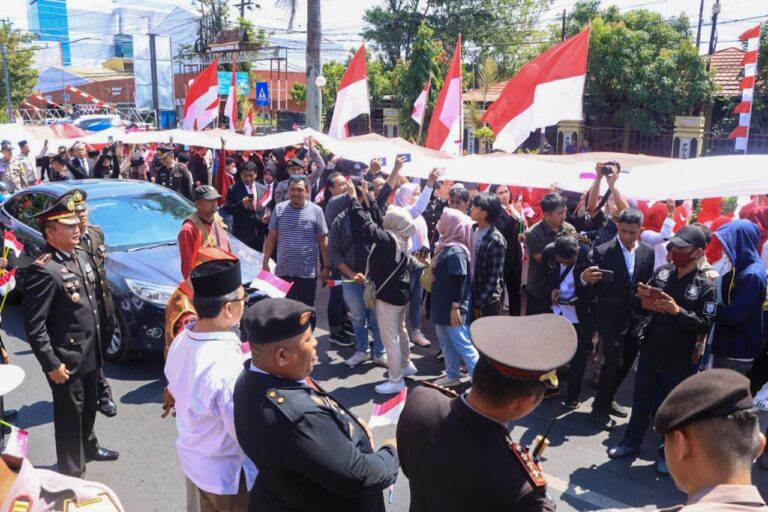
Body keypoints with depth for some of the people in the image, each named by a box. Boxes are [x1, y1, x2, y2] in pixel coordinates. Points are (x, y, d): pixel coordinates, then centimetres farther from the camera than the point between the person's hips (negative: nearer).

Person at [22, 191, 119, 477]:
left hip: (90, 352, 8)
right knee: (69, 415, 8)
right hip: (66, 359, -8)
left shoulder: (79, 256, 5)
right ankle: (71, 471, 25)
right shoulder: (43, 271, -23)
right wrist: (51, 364, -19)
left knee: (89, 406, 25)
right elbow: (34, 327, -21)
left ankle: (88, 447, 48)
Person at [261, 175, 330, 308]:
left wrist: (326, 266, -2)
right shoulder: (279, 209, 0)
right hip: (283, 271, 2)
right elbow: (271, 237, 6)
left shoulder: (316, 211, -5)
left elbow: (323, 240, -1)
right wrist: (266, 262, 2)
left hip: (308, 273, -2)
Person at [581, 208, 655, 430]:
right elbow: (593, 287, -13)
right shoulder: (602, 252, -12)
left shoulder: (648, 252, 1)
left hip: (637, 319, 5)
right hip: (612, 319, -5)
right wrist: (585, 278, -32)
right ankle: (599, 407, 14)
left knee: (626, 363, 15)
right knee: (613, 362, -6)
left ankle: (607, 400, 36)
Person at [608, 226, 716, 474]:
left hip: (679, 360, -4)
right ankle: (631, 441, 36)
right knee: (641, 400, 18)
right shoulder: (661, 271, 0)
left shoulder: (705, 286, -12)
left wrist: (677, 310, -29)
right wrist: (642, 295, -13)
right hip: (650, 351, 4)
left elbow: (705, 325, -17)